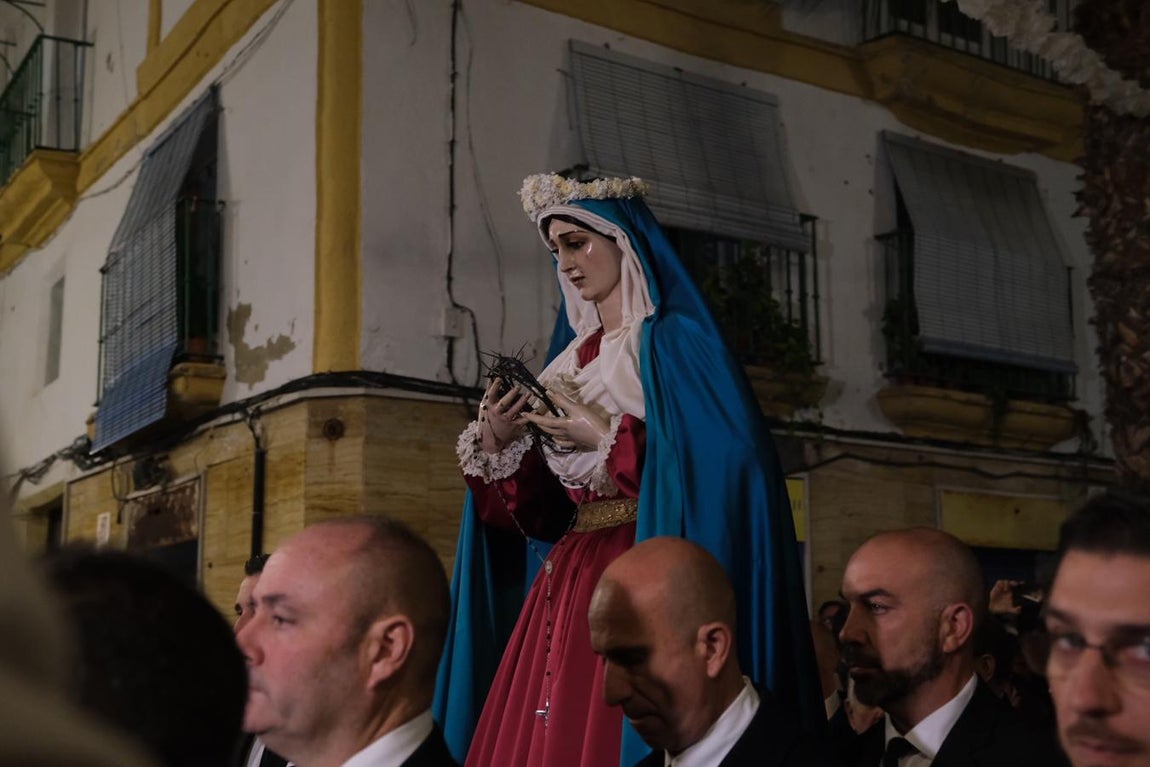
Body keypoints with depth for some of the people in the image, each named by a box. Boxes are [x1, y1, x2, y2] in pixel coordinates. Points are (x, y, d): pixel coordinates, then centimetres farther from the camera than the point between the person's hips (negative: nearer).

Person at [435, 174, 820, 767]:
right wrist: (497, 443, -1)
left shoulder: (673, 340, -3)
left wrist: (605, 439, -15)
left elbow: (715, 462, -17)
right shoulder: (572, 358, 17)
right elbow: (537, 511, 15)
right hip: (567, 578, 7)